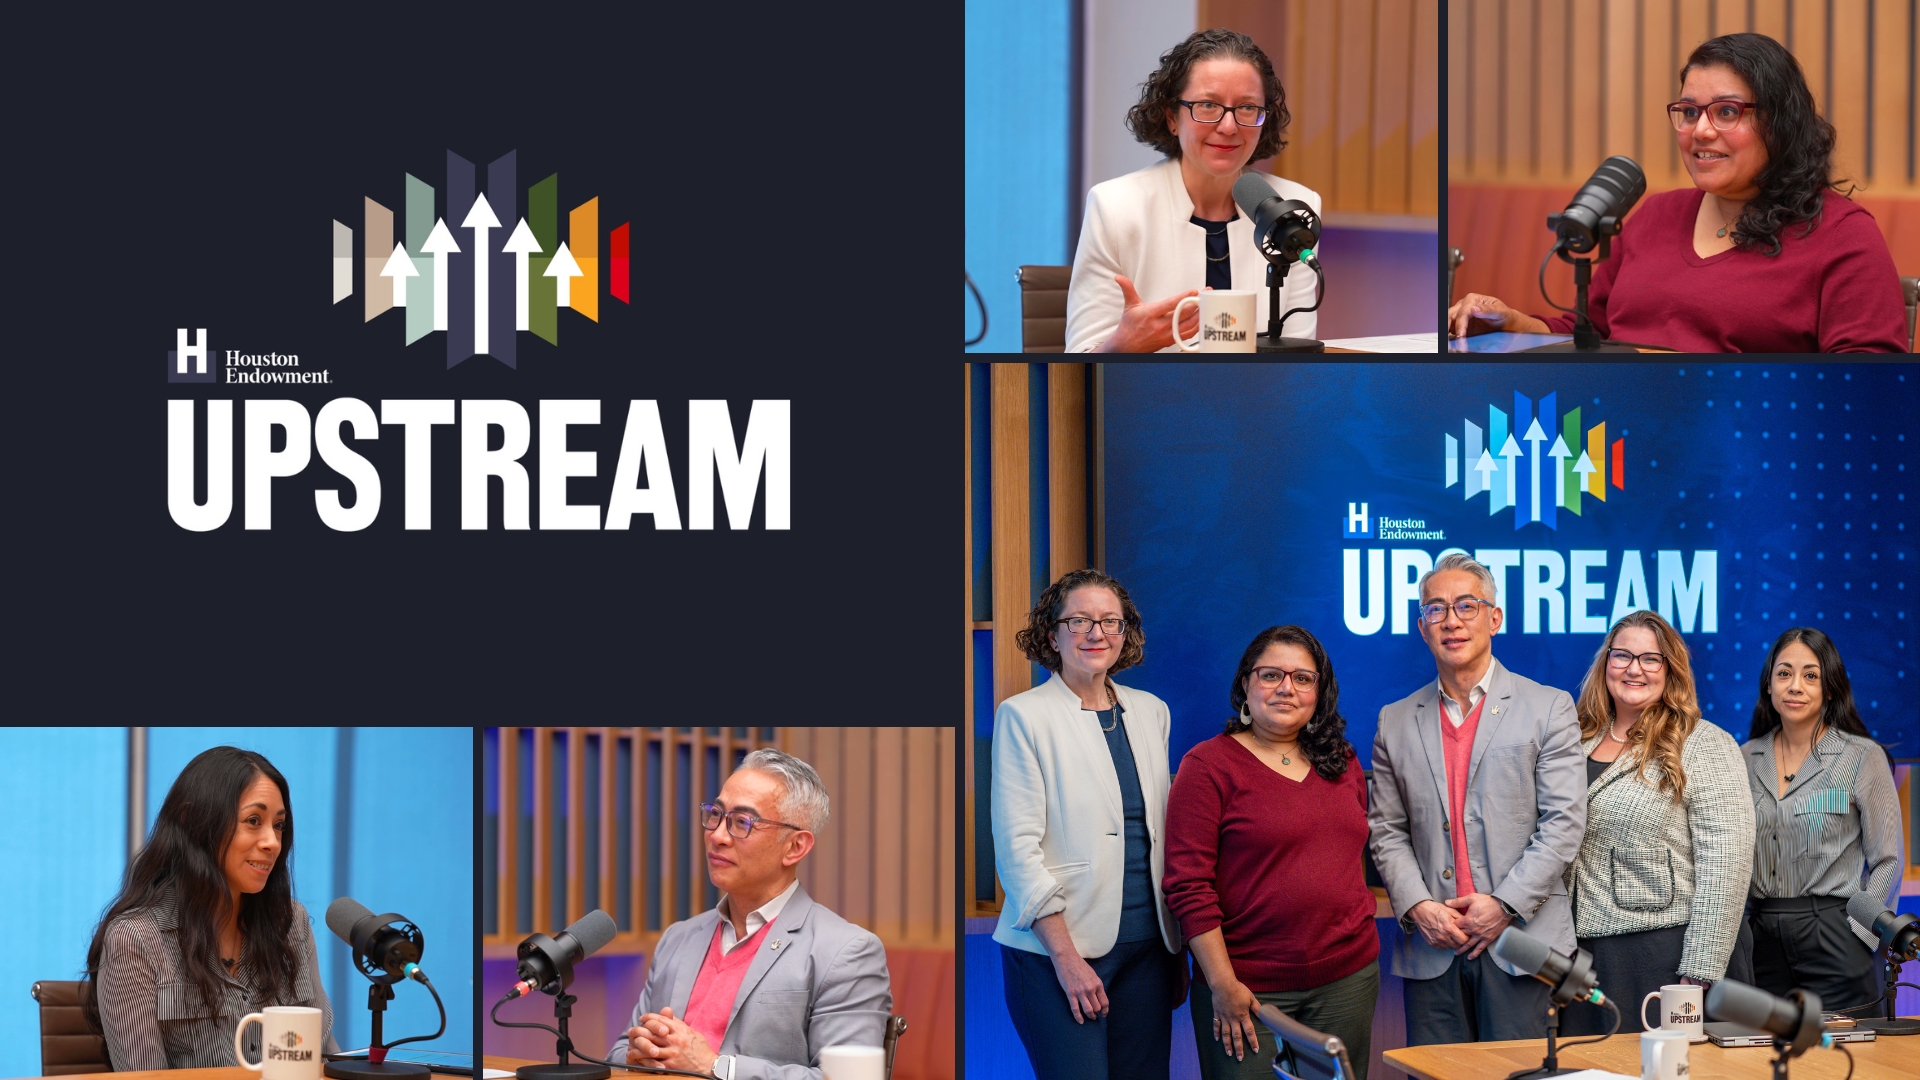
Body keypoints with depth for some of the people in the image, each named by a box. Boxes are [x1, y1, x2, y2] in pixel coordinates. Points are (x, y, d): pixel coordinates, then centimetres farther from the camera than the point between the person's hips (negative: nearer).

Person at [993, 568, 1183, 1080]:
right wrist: (1066, 956, -14)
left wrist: (1179, 949, 12)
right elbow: (1017, 846, -8)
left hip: (1147, 947, 5)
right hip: (1056, 948, -5)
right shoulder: (1023, 716, -3)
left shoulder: (1150, 712, 13)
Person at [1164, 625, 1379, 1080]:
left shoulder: (1341, 762, 11)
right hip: (1248, 988, -5)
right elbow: (1188, 886, -10)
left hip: (1348, 977, 5)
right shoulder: (1208, 765, -6)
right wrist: (1223, 984, -13)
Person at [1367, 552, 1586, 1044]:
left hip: (1520, 937, -2)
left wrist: (1505, 904, -11)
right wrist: (1418, 906, -6)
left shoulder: (1548, 708, 4)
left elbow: (1564, 823, -3)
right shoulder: (1396, 722, 13)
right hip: (1432, 948, 3)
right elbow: (1387, 832, 10)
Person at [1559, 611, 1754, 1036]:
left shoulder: (1706, 746, -4)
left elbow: (1726, 863, -11)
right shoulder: (1579, 743, 12)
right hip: (1581, 953, 5)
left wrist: (1699, 975, -16)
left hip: (1663, 949, -5)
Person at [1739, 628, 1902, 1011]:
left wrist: (1859, 930, -11)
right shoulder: (1747, 758, 9)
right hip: (1760, 935, 3)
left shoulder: (1862, 757, -2)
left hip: (1832, 934, -3)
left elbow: (1886, 862, -1)